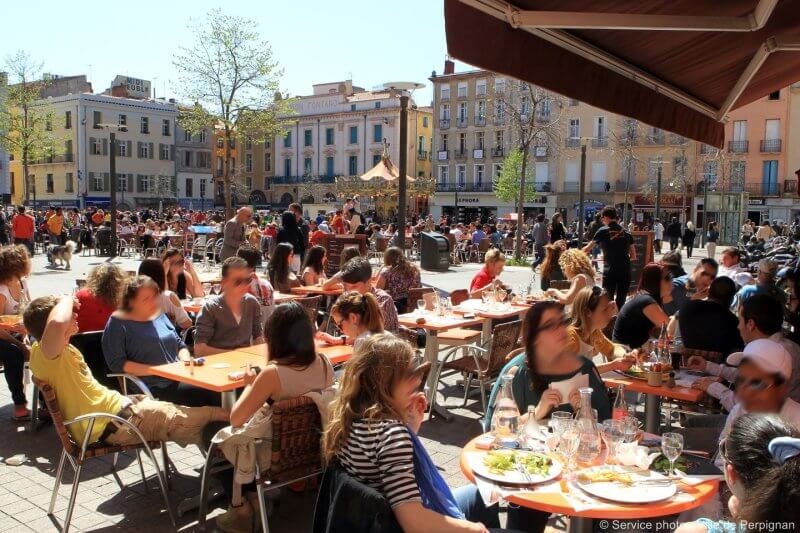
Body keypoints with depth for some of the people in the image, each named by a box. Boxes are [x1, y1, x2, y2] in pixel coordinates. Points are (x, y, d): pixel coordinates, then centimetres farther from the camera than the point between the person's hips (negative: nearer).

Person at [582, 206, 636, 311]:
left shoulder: (603, 231, 1)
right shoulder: (626, 232, 10)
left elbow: (587, 249, 12)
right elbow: (633, 256, 13)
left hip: (610, 271, -3)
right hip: (625, 271, 3)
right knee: (620, 302, 9)